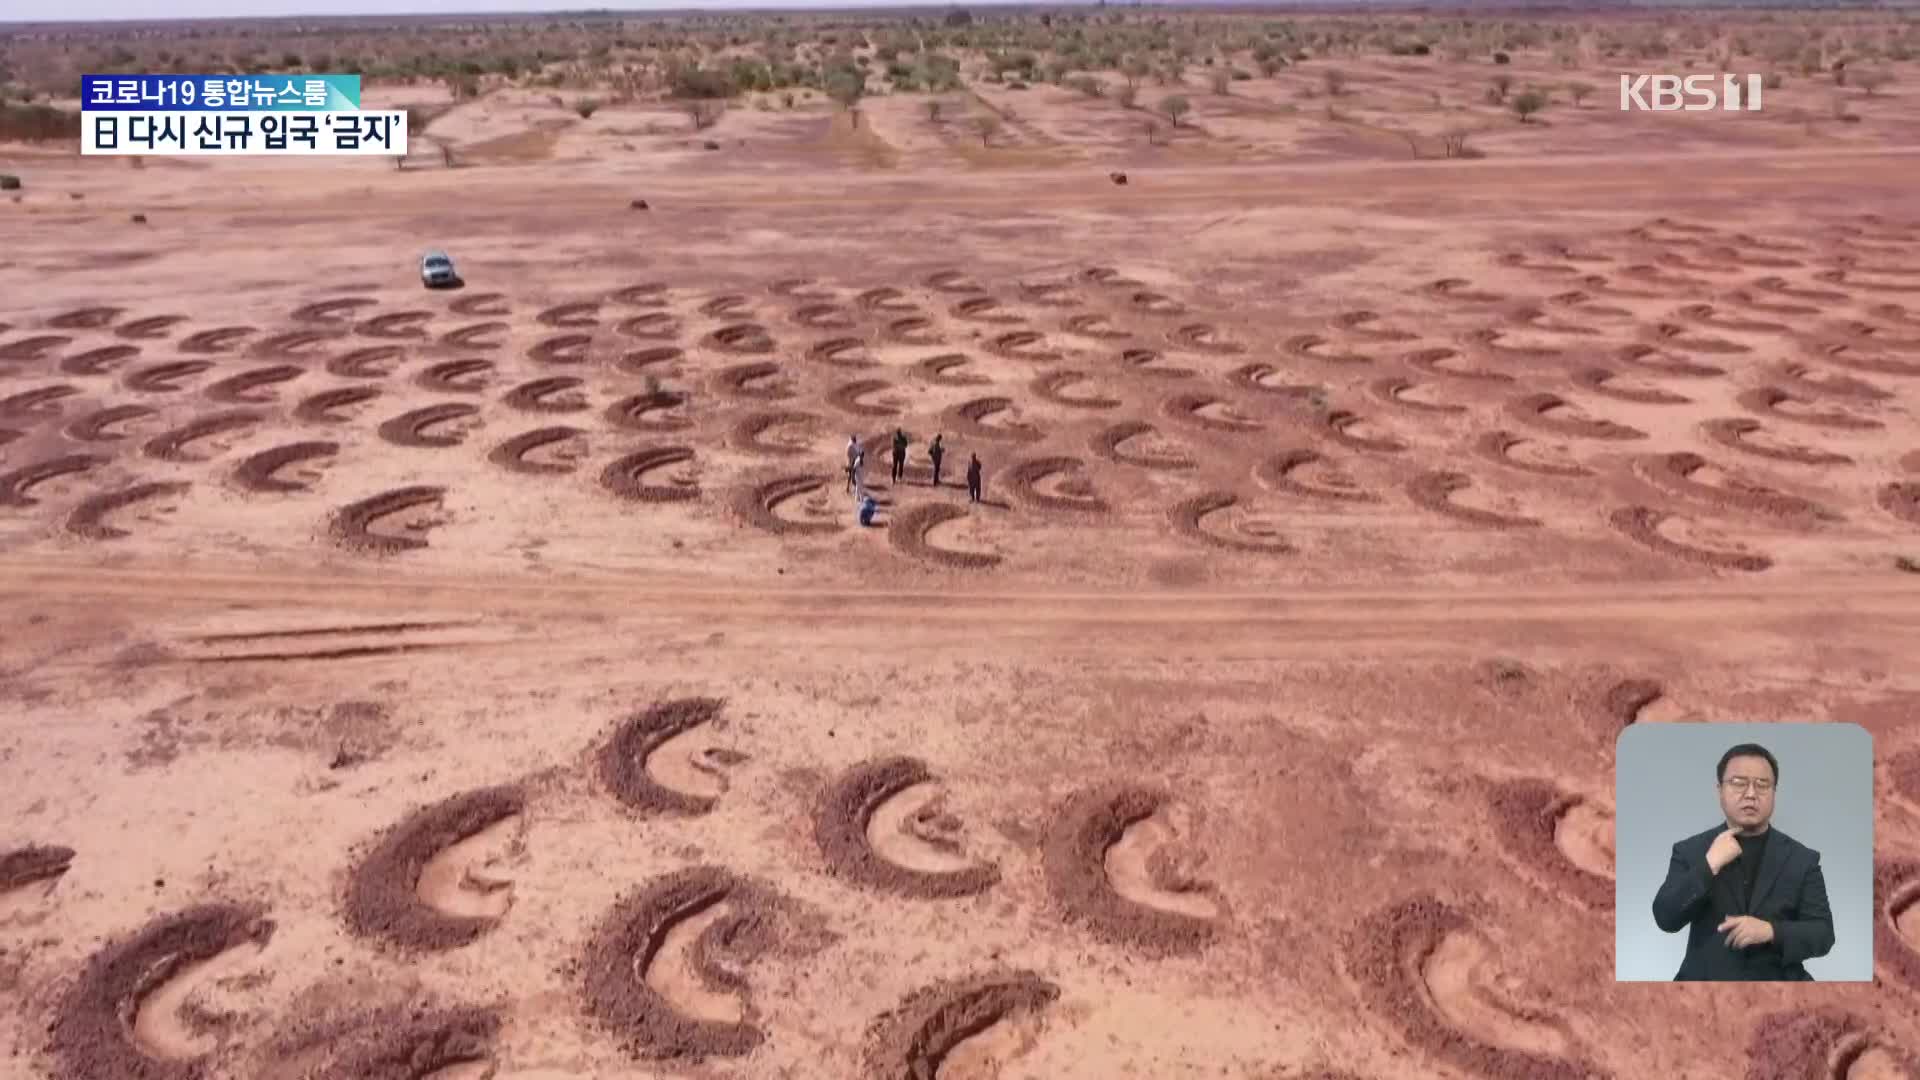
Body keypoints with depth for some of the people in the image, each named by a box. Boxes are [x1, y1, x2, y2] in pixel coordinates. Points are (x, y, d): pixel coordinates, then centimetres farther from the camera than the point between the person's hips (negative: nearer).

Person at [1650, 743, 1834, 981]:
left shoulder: (1802, 858, 7)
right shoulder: (1690, 851, 4)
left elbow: (1823, 934, 1)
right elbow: (1666, 919, -6)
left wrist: (1771, 931, -17)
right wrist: (1709, 865, -15)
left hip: (1778, 980, 1)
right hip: (1706, 979, -1)